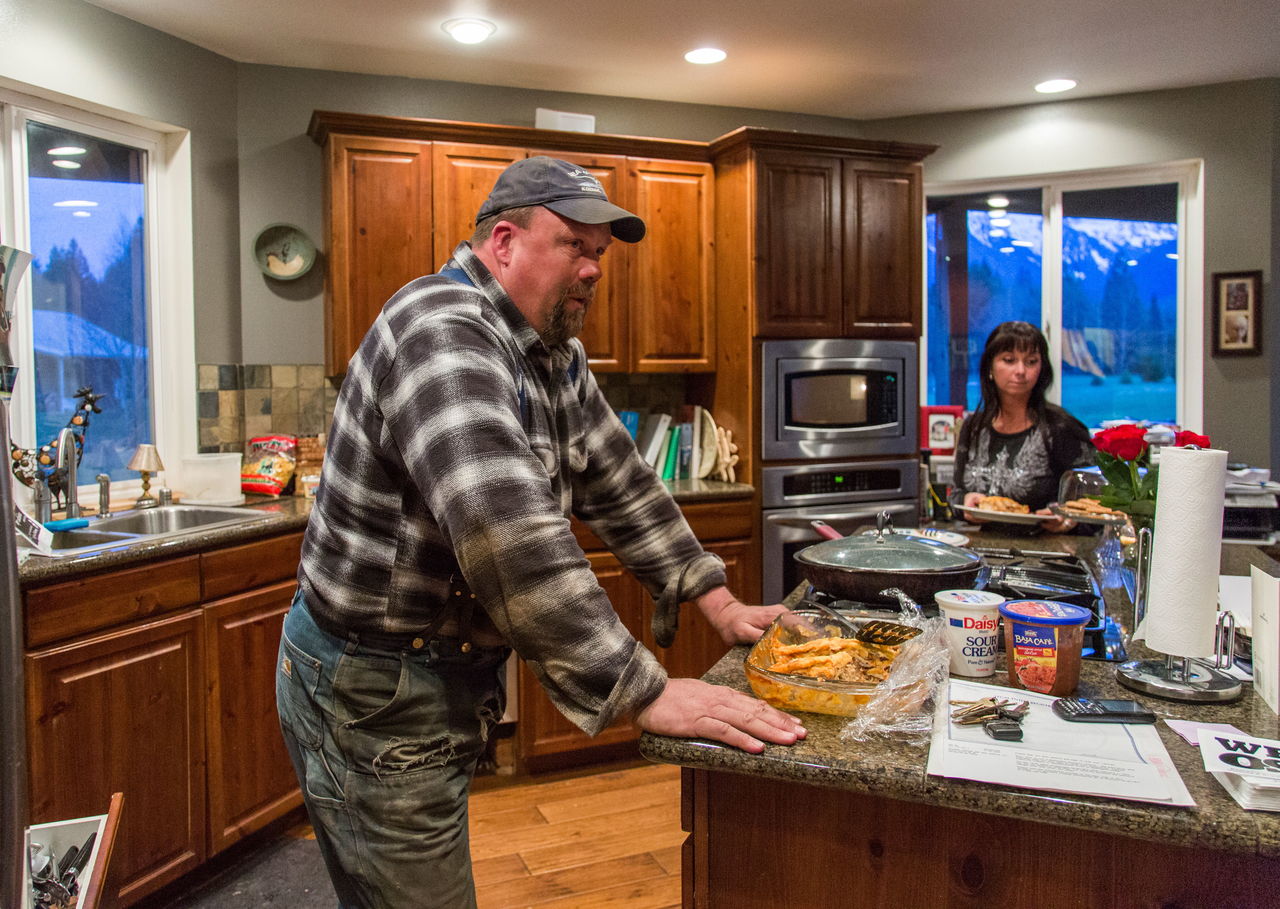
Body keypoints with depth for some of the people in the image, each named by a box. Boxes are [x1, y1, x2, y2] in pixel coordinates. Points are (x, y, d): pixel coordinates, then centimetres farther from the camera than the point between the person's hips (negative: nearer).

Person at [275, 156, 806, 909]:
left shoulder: (556, 358, 7)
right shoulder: (442, 330, -24)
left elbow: (620, 482, 13)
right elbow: (507, 530, -36)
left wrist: (717, 602, 7)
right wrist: (645, 692, -35)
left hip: (448, 678, 9)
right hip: (370, 696, -9)